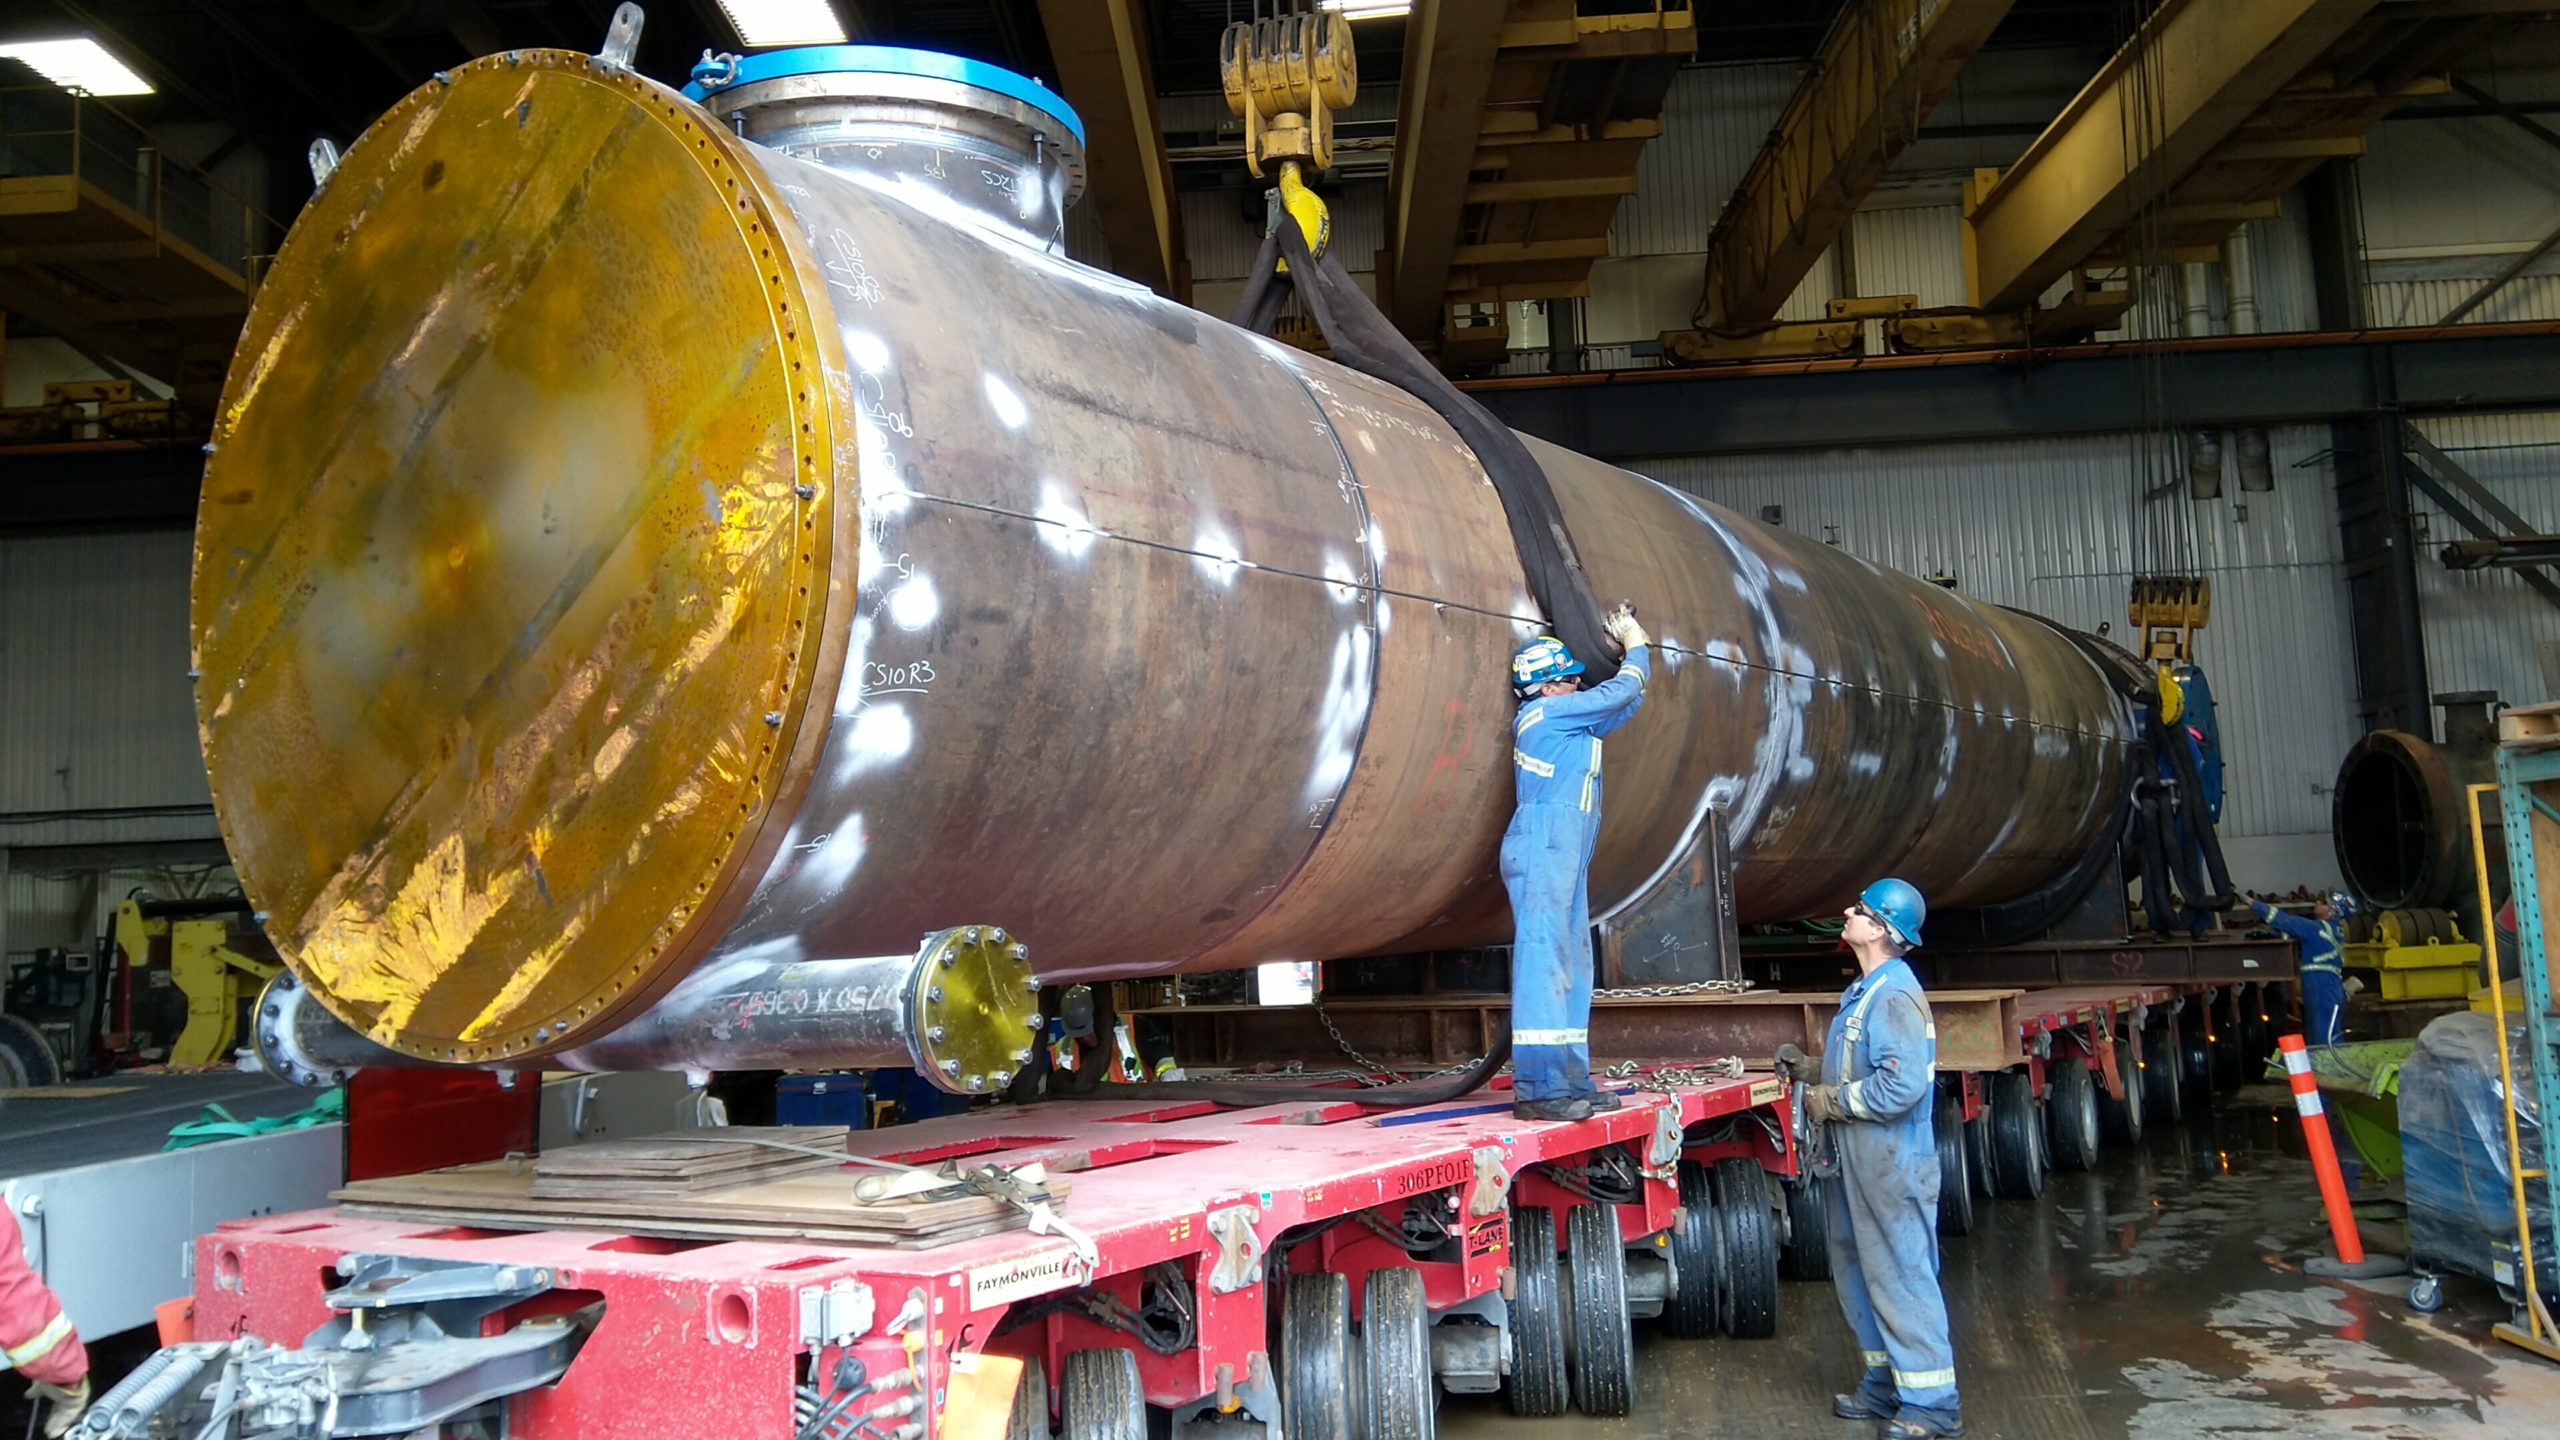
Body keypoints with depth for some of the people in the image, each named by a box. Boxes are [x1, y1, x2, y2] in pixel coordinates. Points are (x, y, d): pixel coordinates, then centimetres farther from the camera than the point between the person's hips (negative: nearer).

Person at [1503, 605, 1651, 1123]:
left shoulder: (1571, 724, 24)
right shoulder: (1544, 712, -3)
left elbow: (1624, 704, 34)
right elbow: (1616, 695, -1)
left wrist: (1635, 649, 27)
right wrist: (1636, 647, 15)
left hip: (1567, 856, 10)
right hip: (1541, 847, -10)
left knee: (1572, 969, 8)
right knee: (1542, 960, -15)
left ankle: (1570, 1080, 10)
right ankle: (1537, 1087, -19)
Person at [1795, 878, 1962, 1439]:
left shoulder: (1894, 995, -20)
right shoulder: (1865, 991, 12)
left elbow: (1903, 1083, -29)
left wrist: (1832, 1101, -19)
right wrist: (1812, 1068, 10)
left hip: (1891, 1163, -10)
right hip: (1858, 1160, 10)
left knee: (1901, 1277, -2)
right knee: (1859, 1273, 17)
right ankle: (1885, 1383, 29)